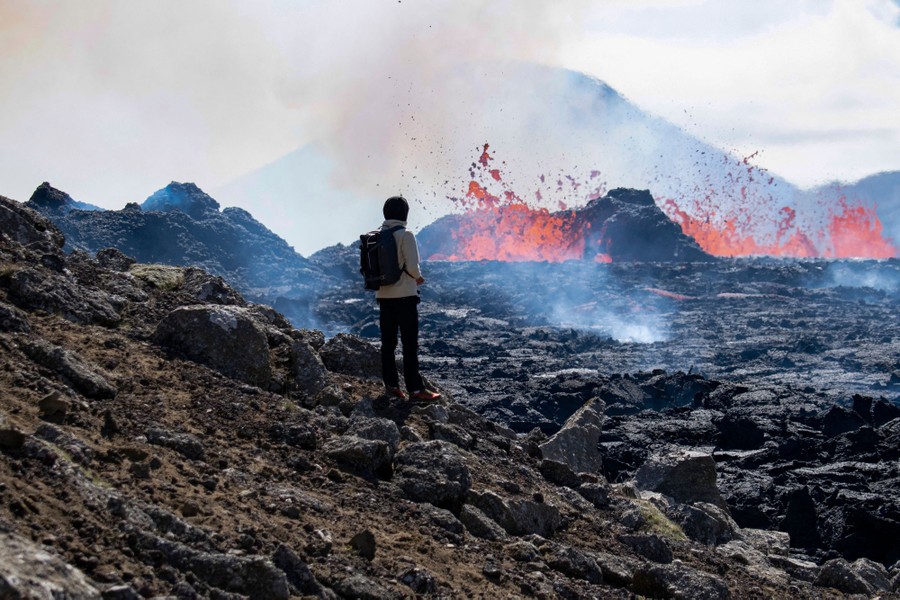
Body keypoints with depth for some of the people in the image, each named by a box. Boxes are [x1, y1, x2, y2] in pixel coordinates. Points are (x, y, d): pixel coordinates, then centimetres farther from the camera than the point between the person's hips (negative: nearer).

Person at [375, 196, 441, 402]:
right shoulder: (405, 235, -12)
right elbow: (412, 267, -17)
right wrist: (418, 277, 3)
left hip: (383, 295, 5)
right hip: (405, 295, -5)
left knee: (388, 342, 11)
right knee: (410, 343, -1)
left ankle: (391, 385, 13)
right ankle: (415, 388, -1)